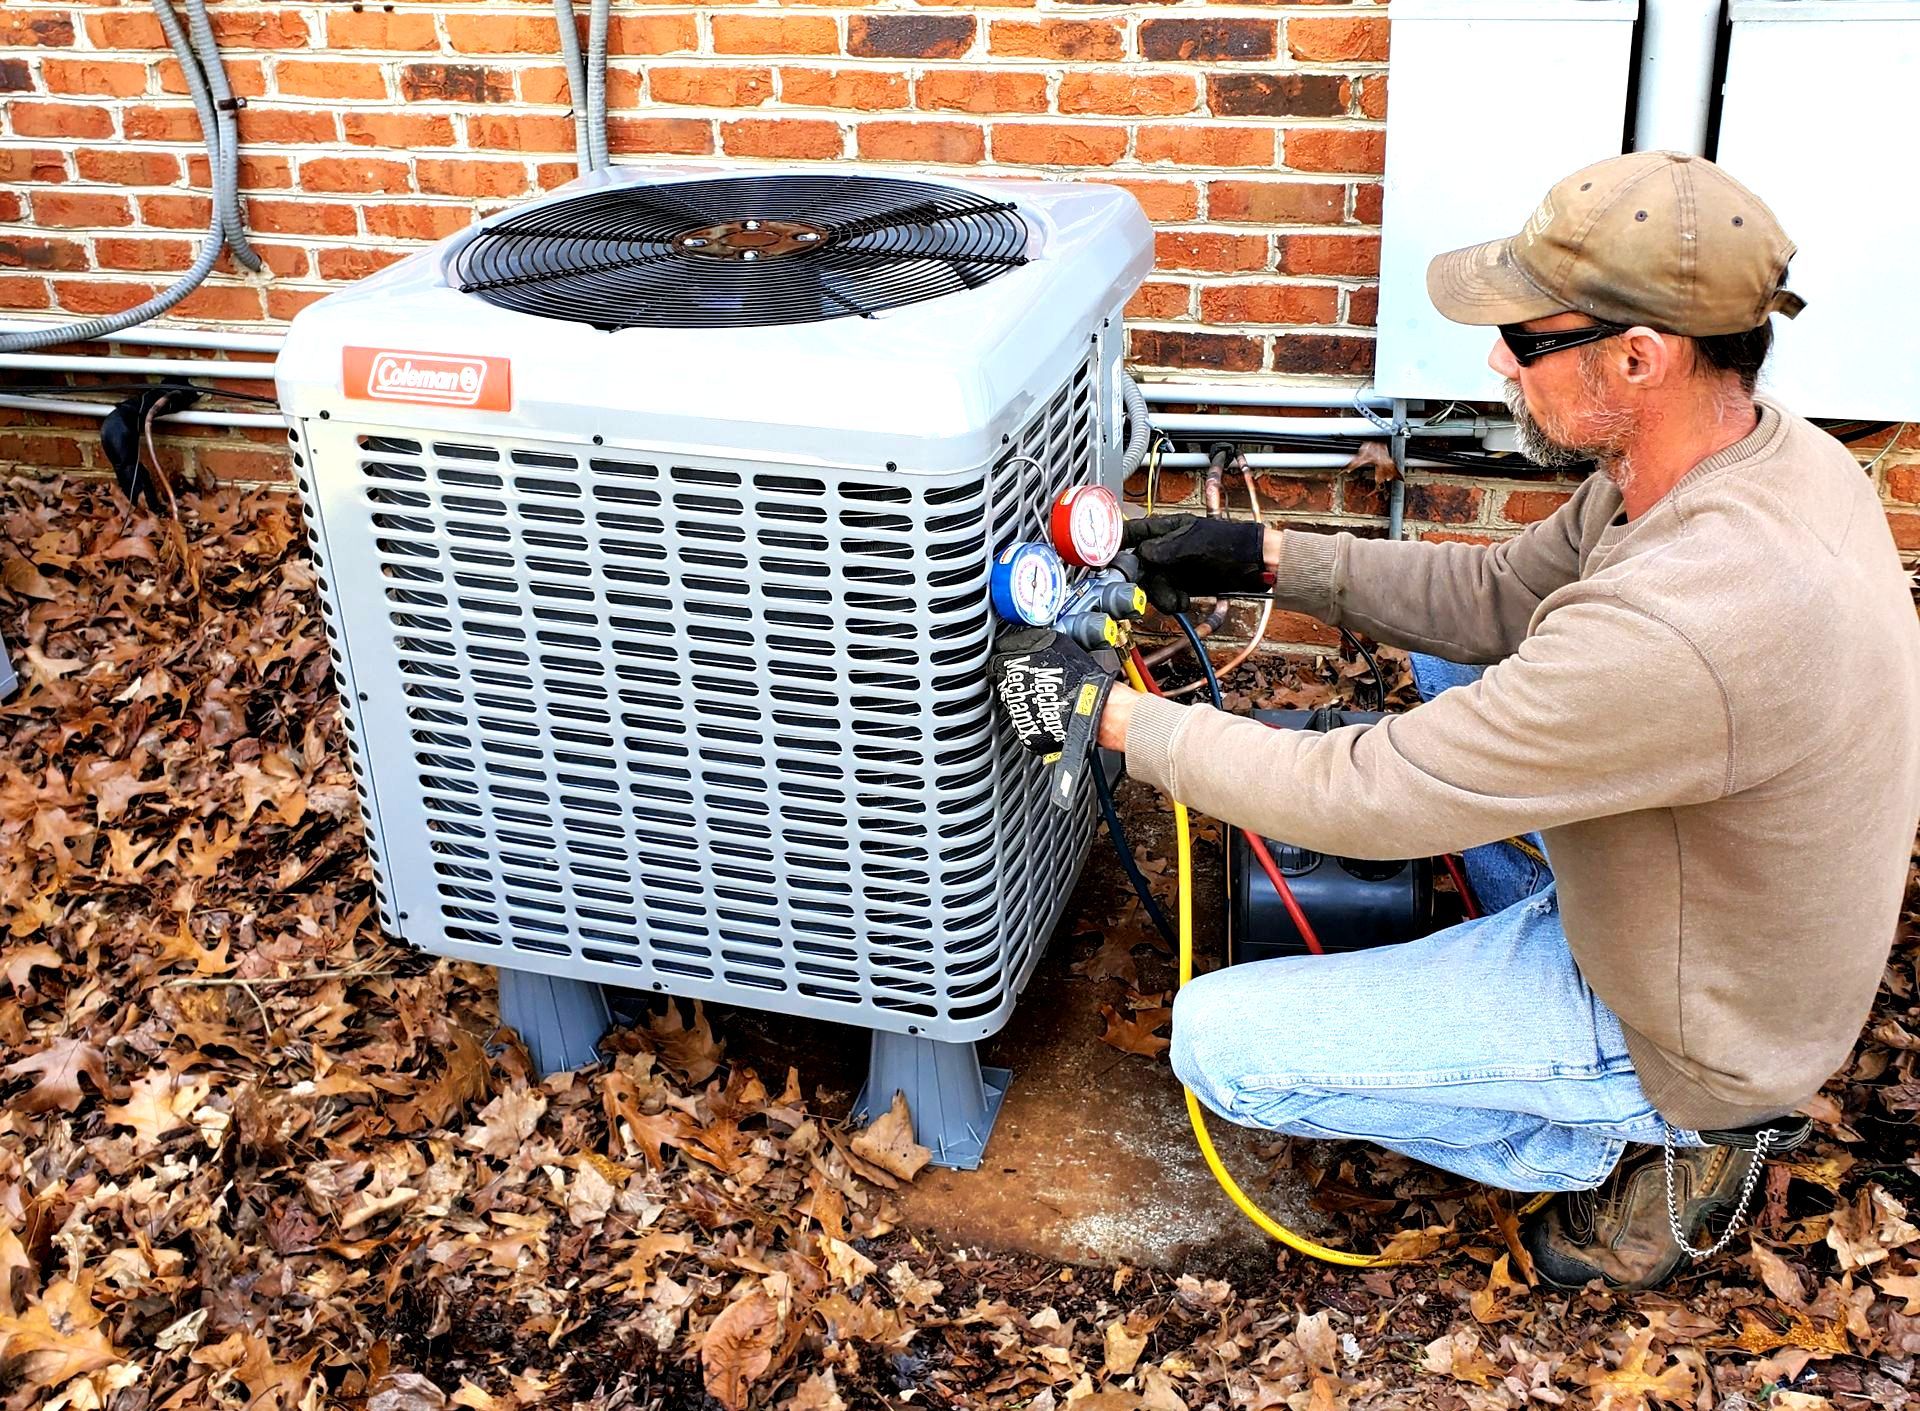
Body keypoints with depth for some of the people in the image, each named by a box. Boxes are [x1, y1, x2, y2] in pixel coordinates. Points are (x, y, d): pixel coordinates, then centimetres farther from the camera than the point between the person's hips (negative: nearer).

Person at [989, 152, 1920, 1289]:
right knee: (1448, 650, 19)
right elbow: (1501, 594, 4)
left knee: (1220, 1041, -11)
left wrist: (1109, 711, -21)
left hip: (1680, 1037, -8)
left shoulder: (1676, 631, -40)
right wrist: (1267, 556, -3)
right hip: (1722, 920, 9)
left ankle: (1658, 1144, 2)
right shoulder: (1773, 455, -10)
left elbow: (1362, 798, -32)